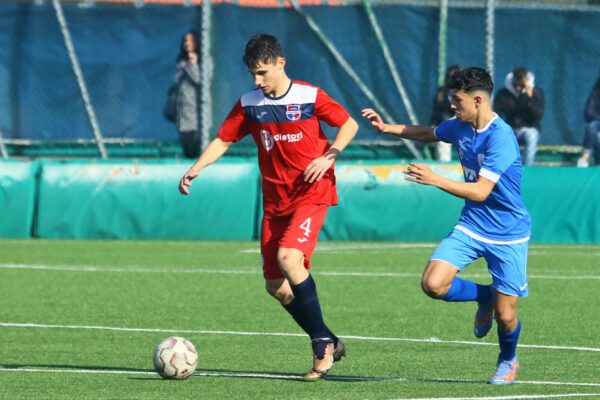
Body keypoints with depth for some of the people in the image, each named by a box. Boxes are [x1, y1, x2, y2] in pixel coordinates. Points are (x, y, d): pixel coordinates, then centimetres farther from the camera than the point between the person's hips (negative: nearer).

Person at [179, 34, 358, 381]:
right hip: (275, 200, 6)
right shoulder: (250, 104, 4)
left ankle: (322, 343, -17)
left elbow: (349, 124, 1)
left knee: (288, 258, -28)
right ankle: (329, 345, 17)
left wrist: (328, 156, -14)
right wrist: (195, 169, -6)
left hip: (312, 193, -6)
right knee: (276, 286, 2)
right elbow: (223, 140, 8)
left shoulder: (310, 97, -7)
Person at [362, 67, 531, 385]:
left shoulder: (501, 138, -24)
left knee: (505, 316, -3)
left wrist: (435, 180, -34)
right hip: (471, 226, 6)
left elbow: (481, 191, -28)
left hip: (508, 235, -6)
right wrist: (386, 127, 13)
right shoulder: (460, 127, 0)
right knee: (433, 284, -16)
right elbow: (427, 133, 23)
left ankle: (508, 360, 32)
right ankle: (485, 297, 15)